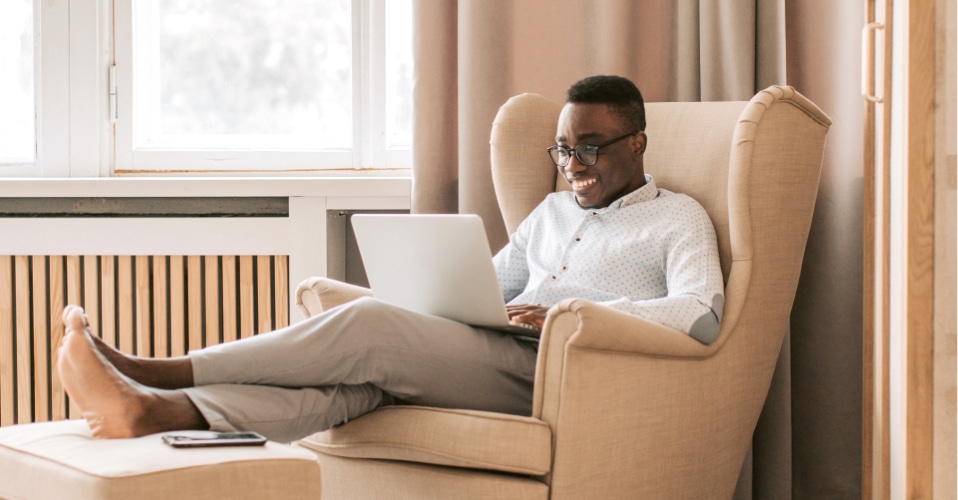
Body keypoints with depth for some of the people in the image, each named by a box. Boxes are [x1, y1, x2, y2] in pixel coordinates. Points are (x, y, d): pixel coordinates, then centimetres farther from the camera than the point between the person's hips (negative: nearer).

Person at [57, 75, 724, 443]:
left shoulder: (678, 219, 9)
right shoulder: (552, 211, 30)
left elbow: (703, 314, -8)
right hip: (492, 356, 6)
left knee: (370, 326, -24)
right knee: (362, 373, -26)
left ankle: (160, 372, -26)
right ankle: (153, 408, -44)